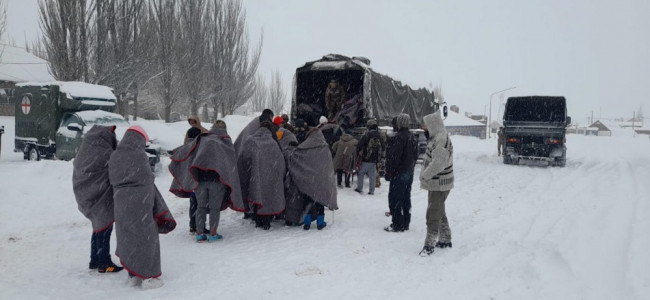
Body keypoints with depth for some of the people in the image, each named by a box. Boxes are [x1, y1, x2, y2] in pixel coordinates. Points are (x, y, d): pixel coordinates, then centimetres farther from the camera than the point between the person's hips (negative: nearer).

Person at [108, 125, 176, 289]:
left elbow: (112, 180, 8)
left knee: (128, 238, 16)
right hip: (139, 203, -7)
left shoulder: (114, 156, 4)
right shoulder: (139, 156, -16)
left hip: (121, 204, 7)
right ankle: (148, 276, 10)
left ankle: (133, 275, 27)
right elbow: (147, 180, -11)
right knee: (146, 238, 5)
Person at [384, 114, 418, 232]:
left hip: (399, 174, -9)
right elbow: (415, 156, 17)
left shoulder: (398, 138, -20)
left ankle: (397, 225, 0)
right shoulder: (412, 138, 11)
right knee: (406, 199, 15)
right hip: (409, 173, 9)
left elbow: (393, 158, -22)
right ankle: (405, 223, 22)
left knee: (395, 199, -2)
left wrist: (388, 172, -15)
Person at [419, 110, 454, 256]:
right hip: (436, 182, 10)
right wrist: (426, 175, 9)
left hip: (439, 184, -10)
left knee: (433, 214, -5)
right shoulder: (436, 137, 11)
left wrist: (425, 176, -19)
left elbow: (439, 163, -28)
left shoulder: (441, 139, -22)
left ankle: (429, 244, 2)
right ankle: (445, 239, 32)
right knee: (440, 212, 20)